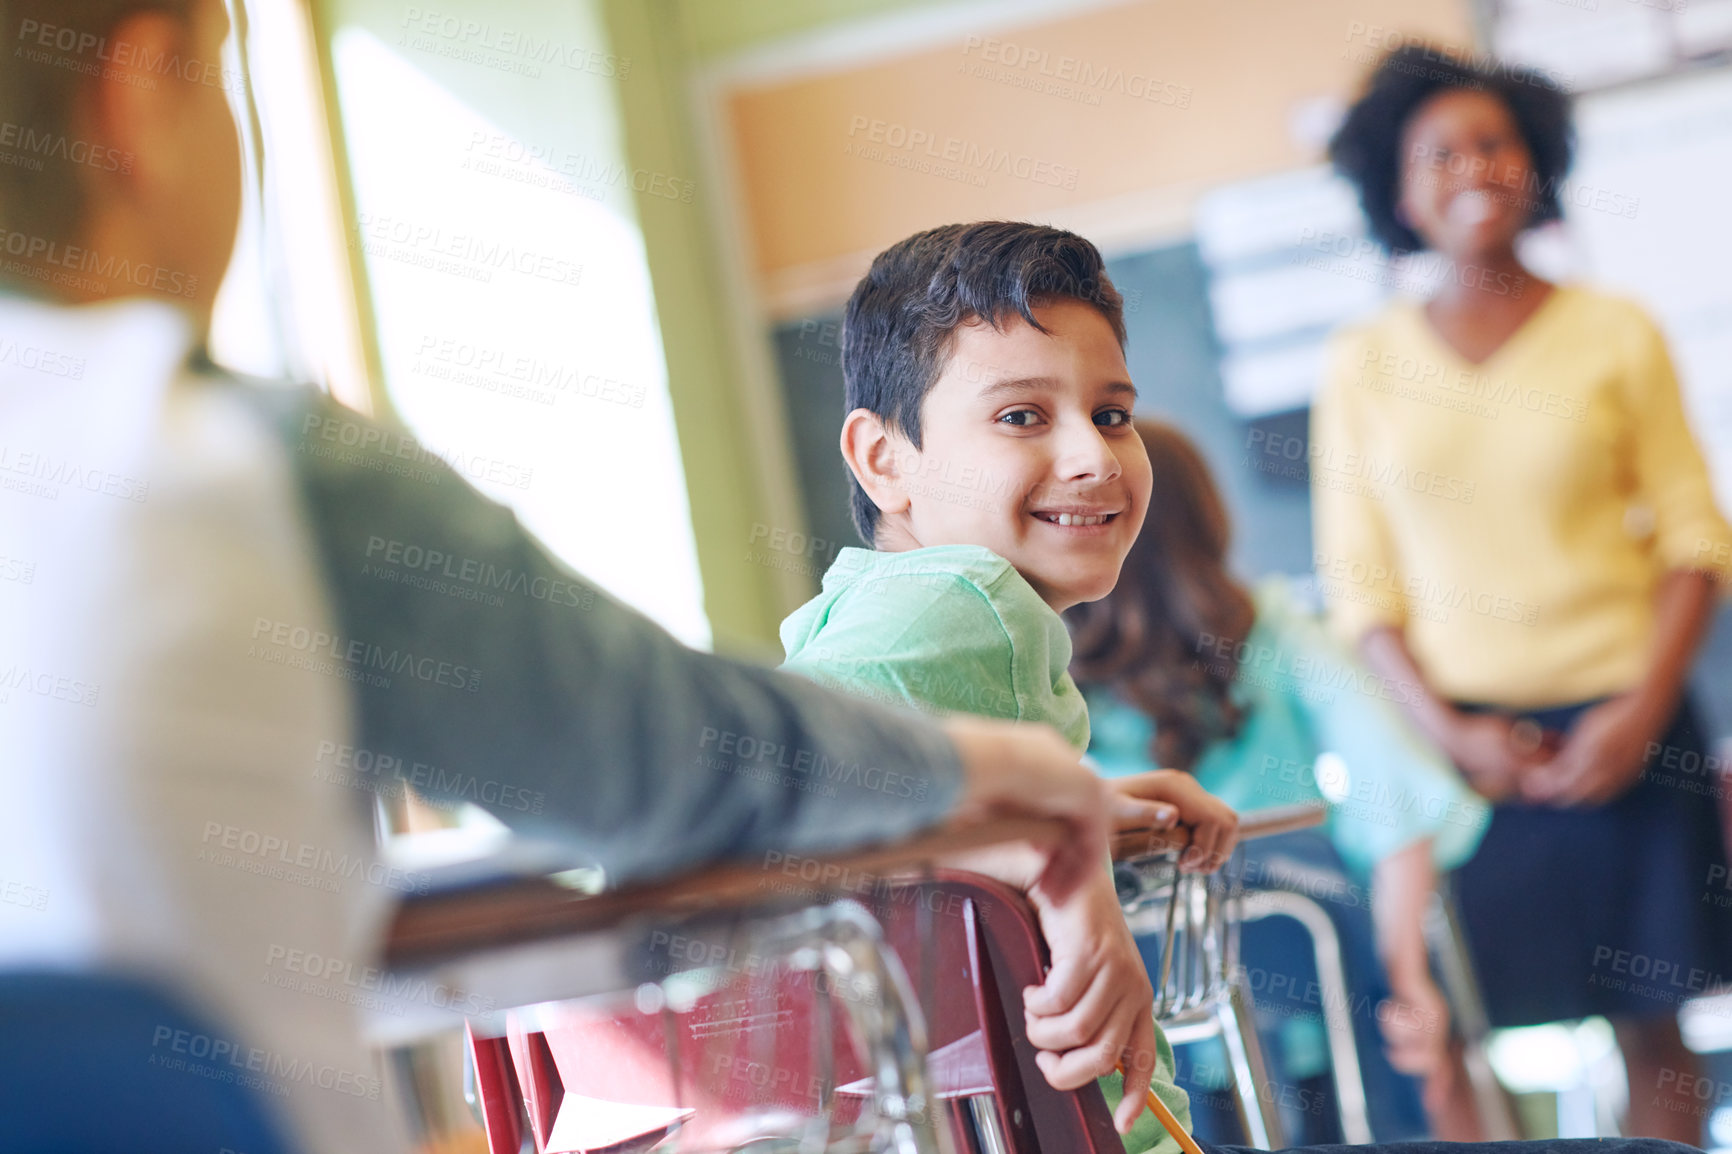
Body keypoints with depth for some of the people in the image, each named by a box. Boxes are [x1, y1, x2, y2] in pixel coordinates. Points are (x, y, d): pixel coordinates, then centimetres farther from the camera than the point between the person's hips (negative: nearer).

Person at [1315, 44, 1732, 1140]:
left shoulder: (1617, 334, 3)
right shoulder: (1365, 362, 5)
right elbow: (1360, 578, 5)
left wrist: (1643, 710, -9)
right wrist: (1448, 731, -7)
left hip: (1619, 721, 0)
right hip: (1452, 736, 0)